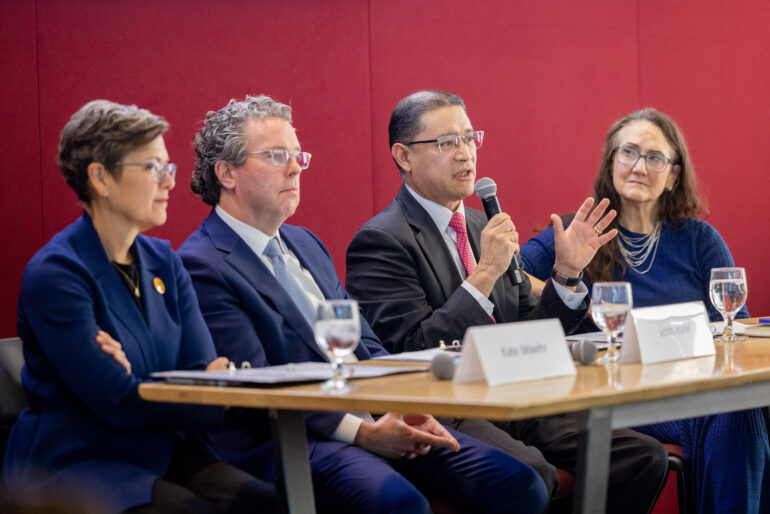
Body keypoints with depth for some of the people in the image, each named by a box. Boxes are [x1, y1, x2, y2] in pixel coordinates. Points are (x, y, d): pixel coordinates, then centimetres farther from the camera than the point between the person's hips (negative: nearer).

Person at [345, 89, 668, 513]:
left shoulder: (482, 227, 19)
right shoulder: (380, 241, -5)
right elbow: (415, 351, -15)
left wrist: (567, 272, 5)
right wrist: (484, 274, -18)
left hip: (512, 404, 8)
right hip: (438, 414, -7)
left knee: (644, 456, -12)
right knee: (532, 474, -37)